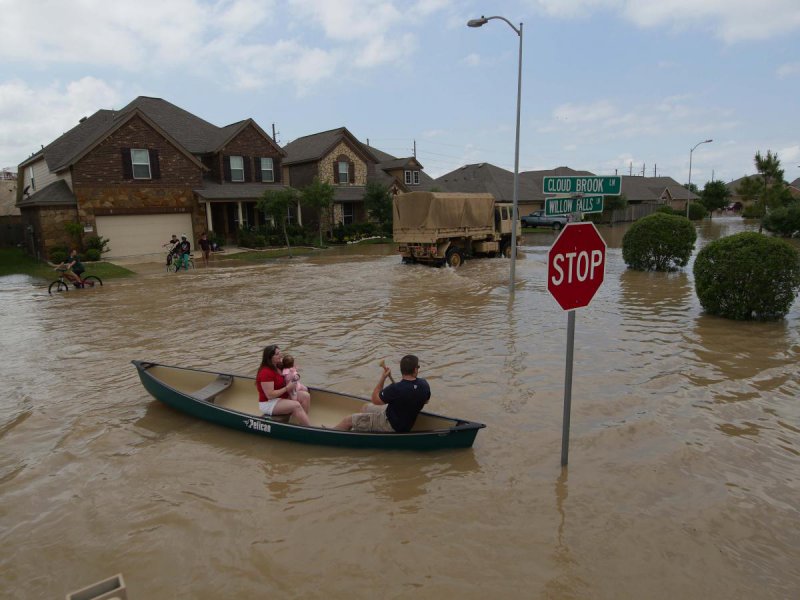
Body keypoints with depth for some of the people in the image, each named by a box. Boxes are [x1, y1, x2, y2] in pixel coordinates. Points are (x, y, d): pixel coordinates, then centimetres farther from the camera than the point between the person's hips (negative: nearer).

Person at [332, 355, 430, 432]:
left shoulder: (396, 389, -34)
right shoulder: (424, 384, -13)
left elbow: (375, 400, -16)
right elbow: (426, 401, 10)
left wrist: (383, 378, -15)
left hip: (391, 425, -8)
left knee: (348, 420, -1)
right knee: (366, 408, 26)